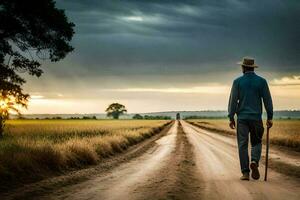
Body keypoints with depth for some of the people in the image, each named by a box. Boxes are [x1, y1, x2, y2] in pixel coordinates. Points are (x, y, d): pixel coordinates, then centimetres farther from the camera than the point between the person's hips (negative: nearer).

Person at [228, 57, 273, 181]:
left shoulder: (237, 81, 0)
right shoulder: (261, 81, 2)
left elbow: (233, 100, -2)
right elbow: (267, 100, 1)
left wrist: (231, 118, 2)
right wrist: (269, 117, 7)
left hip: (242, 118, 0)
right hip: (256, 117, 1)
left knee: (243, 145, 4)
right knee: (256, 143, 14)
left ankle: (245, 172, 1)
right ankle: (254, 162, -13)